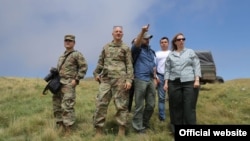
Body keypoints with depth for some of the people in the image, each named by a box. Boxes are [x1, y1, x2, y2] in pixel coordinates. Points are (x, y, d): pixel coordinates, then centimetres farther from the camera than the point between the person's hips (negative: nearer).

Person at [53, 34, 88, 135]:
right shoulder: (62, 56, 21)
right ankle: (60, 128, 23)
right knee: (57, 106, 11)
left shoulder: (77, 54, -2)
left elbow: (84, 67, -10)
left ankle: (68, 132, -8)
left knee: (67, 107, -13)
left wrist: (76, 79, -14)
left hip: (68, 84, -8)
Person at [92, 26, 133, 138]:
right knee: (101, 103, -1)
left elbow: (129, 65, 1)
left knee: (121, 105, -1)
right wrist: (96, 73, 11)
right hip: (105, 79, 3)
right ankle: (99, 130, 7)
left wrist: (129, 79, -9)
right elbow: (100, 62, 22)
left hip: (120, 79, -3)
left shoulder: (126, 48, 8)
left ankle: (122, 130, 6)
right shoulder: (106, 47, 18)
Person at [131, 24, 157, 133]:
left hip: (151, 80, 7)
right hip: (140, 79, -7)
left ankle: (145, 122, 28)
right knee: (139, 106, -3)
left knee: (151, 104, 10)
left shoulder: (151, 51, 22)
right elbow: (136, 43, -22)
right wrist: (142, 31, -35)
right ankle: (138, 127, 5)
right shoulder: (137, 49, 1)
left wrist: (154, 73, 11)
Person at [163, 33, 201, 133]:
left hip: (190, 83, -1)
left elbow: (197, 66, 5)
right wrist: (166, 83, 2)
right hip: (174, 84, 2)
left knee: (189, 107, -4)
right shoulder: (170, 55, 14)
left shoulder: (191, 52, 12)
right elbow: (167, 70, 11)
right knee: (176, 107, 3)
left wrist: (197, 80, -6)